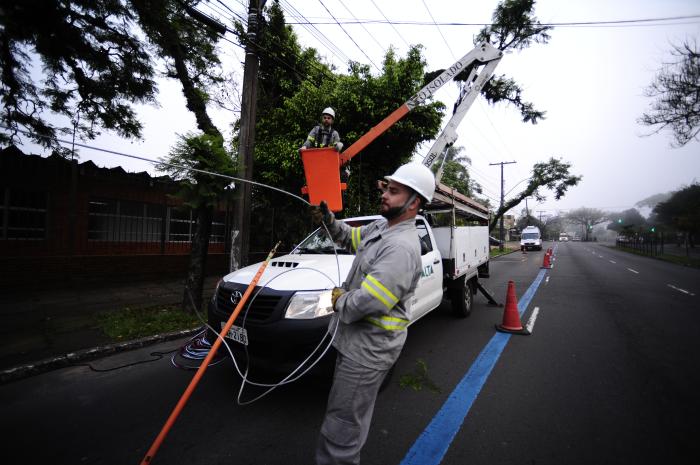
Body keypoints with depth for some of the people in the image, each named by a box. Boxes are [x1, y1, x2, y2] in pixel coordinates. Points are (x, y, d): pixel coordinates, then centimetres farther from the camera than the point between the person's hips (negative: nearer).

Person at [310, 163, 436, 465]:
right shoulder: (380, 226, 4)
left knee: (342, 425, 4)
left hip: (369, 349, -10)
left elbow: (367, 302, -33)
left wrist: (339, 301, -12)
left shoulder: (403, 247, -28)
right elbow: (350, 238, 21)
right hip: (354, 340, 10)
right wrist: (328, 221, 2)